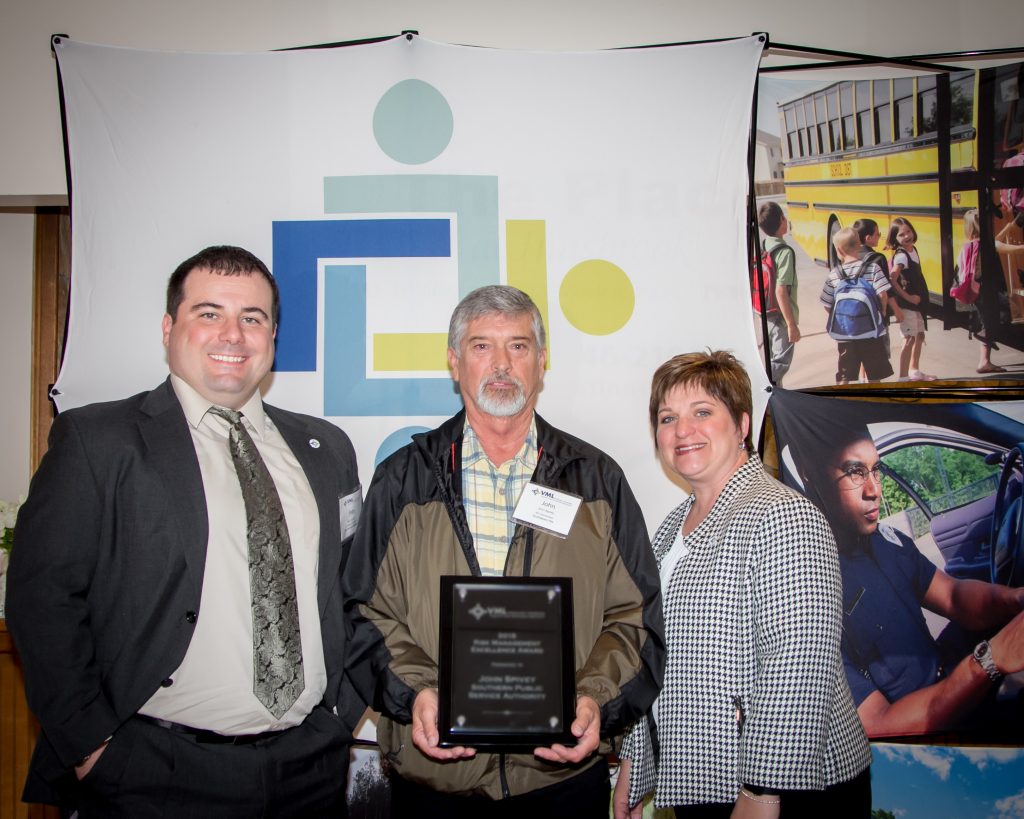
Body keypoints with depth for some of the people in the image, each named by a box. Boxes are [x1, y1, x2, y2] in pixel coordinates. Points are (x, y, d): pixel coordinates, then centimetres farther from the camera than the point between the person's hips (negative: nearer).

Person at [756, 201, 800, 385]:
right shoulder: (785, 252, -20)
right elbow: (781, 291, -26)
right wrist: (792, 324, -23)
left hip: (766, 314, 8)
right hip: (781, 316, -8)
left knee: (772, 360, 19)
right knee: (781, 362, -2)